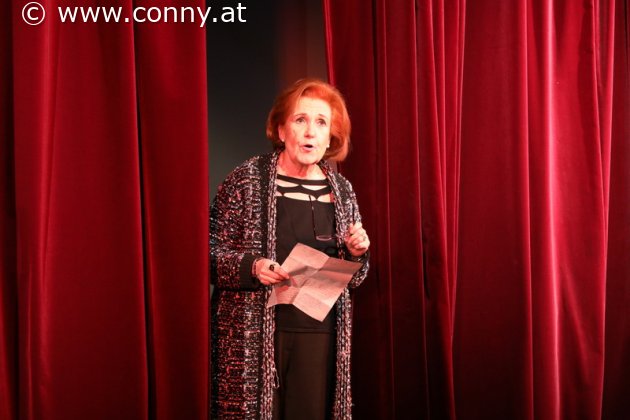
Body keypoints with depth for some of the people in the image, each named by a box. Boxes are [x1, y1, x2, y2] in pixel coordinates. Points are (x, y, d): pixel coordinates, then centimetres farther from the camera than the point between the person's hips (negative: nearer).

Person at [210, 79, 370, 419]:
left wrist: (356, 254, -5)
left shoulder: (342, 191, 7)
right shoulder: (247, 180, -4)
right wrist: (250, 266, -21)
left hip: (319, 334, 3)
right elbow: (211, 253, -4)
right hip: (254, 332, -3)